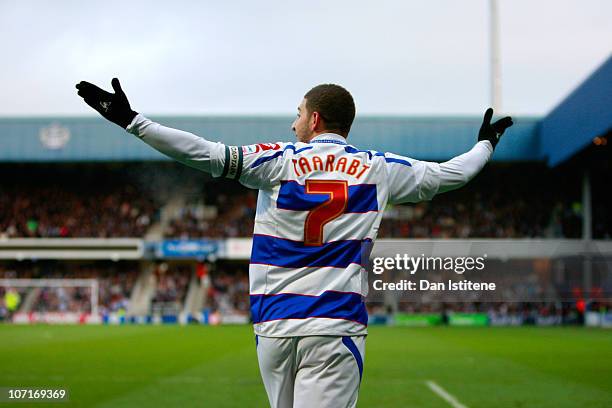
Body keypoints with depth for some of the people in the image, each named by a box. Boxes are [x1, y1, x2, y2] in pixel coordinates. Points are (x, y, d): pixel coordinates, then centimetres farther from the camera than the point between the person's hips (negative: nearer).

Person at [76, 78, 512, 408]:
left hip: (274, 325, 1)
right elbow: (449, 175, 17)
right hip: (336, 326, -1)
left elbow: (210, 154, -8)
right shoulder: (377, 169, 6)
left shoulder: (281, 161, 2)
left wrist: (131, 120, -5)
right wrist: (485, 145, 37)